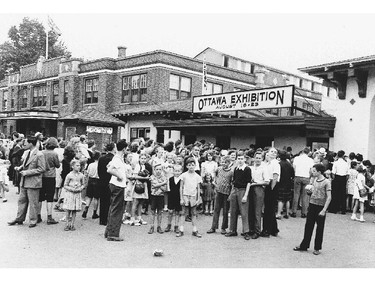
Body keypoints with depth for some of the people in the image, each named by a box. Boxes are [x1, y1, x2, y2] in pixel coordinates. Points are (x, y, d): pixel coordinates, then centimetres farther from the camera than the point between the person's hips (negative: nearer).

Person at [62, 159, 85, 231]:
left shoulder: (81, 175, 3)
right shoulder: (69, 175, -6)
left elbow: (83, 184, 13)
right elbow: (65, 186, -2)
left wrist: (80, 188, -7)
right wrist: (72, 189, -16)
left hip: (77, 194, 3)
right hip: (69, 193, -3)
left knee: (75, 210, 4)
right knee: (68, 210, -1)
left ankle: (72, 224, 13)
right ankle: (67, 224, 11)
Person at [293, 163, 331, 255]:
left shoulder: (326, 182, -12)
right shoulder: (314, 180, 7)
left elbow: (329, 197, -14)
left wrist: (324, 210, -18)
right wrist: (309, 190, 1)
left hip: (321, 206, -6)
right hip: (312, 204, 6)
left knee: (319, 228, 6)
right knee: (308, 226, 10)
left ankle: (317, 248, 17)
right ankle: (304, 245, 19)